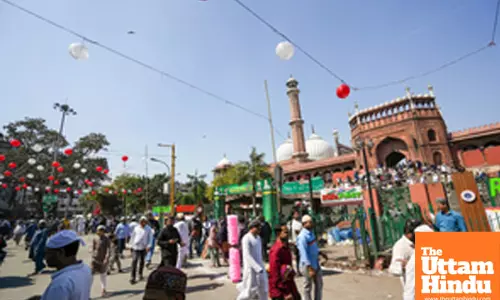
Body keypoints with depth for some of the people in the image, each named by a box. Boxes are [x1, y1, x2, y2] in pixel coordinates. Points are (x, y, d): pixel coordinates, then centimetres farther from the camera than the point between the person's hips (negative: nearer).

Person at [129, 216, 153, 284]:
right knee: (134, 261, -9)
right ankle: (132, 278, -5)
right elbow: (132, 236, 9)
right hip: (135, 247, -1)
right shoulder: (136, 228, 0)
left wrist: (148, 246, -10)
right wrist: (131, 245, 11)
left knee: (142, 261, 13)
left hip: (143, 248, 1)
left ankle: (140, 274, 32)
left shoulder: (148, 229, -2)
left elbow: (150, 238, 0)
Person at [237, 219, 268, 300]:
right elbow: (247, 256, -24)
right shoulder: (246, 239, -18)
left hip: (259, 266, 7)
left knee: (263, 287, 8)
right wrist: (258, 268, -27)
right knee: (251, 289, 3)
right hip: (251, 267, -7)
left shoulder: (258, 238, 7)